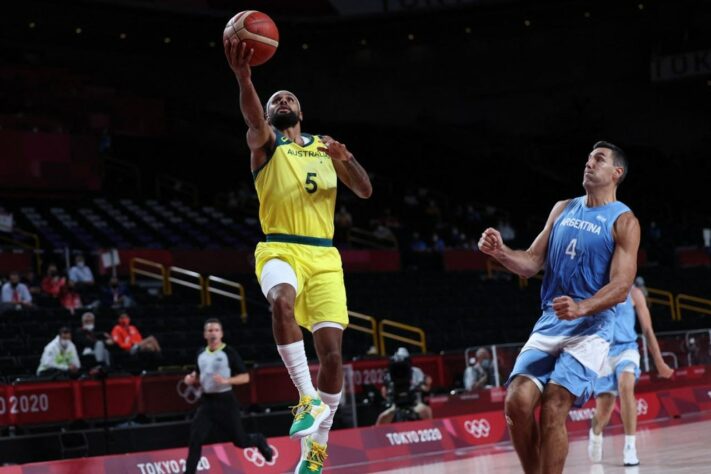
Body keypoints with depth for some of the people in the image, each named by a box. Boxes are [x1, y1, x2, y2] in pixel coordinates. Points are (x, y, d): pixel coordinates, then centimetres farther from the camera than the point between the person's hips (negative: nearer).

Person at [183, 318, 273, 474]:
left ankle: (259, 440, 38)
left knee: (239, 441, 5)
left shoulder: (229, 353, -8)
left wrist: (226, 380, -24)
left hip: (226, 401, -4)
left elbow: (245, 377, -9)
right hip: (207, 401, 4)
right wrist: (192, 379, 1)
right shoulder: (201, 354, 8)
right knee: (195, 440, -9)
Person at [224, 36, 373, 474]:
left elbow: (365, 191, 13)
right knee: (283, 300, -38)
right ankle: (309, 398, -28)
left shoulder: (325, 147, 19)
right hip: (280, 250, -3)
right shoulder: (265, 142, 7)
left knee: (331, 350, -6)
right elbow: (253, 118, -17)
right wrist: (243, 76, -39)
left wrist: (346, 158, -8)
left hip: (324, 256, 3)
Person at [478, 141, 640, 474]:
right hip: (549, 323, 5)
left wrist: (581, 308, -30)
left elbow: (621, 286, -13)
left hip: (590, 328, -5)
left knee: (553, 411, -17)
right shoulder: (563, 209, 14)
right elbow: (532, 263, 13)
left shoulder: (623, 221, -4)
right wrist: (500, 252, -8)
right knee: (518, 402, -11)